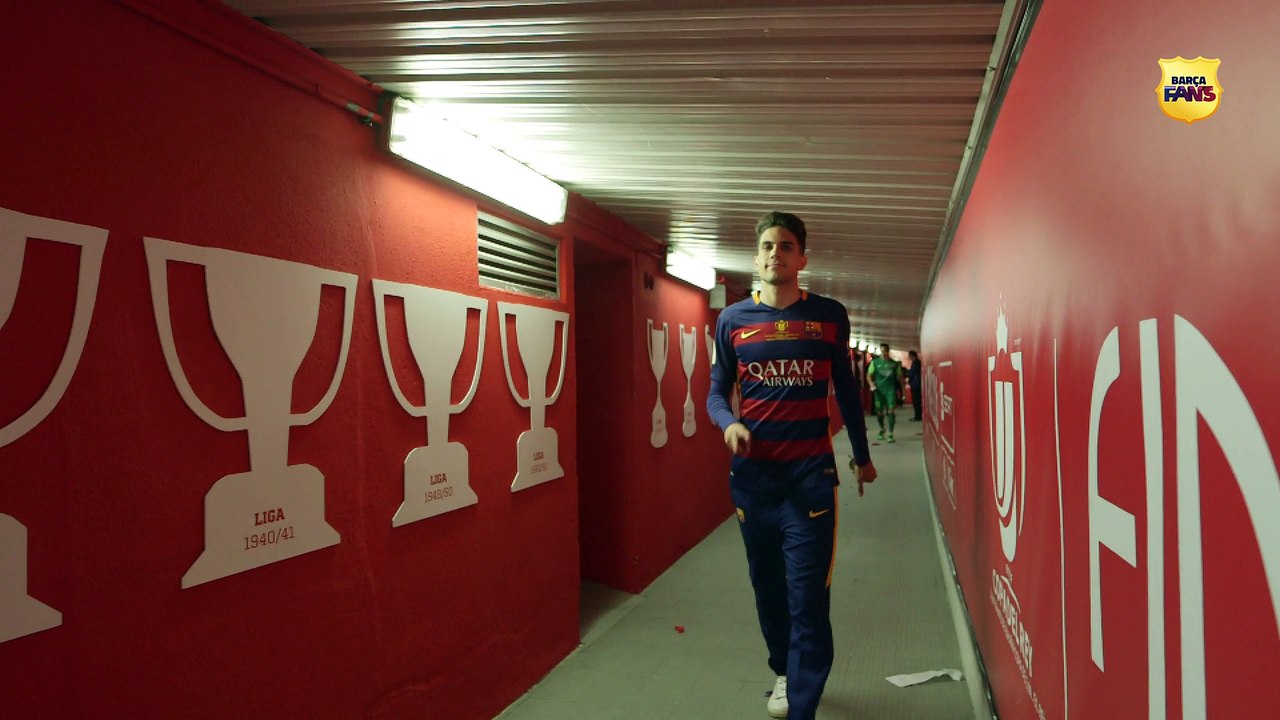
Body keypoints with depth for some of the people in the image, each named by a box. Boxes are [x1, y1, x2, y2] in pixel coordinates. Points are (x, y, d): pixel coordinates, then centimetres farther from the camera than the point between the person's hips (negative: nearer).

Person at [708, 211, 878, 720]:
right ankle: (784, 673, 38)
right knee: (767, 587, 15)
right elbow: (717, 391, 6)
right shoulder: (733, 320, 3)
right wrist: (728, 423, -16)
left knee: (808, 598, -6)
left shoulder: (830, 316, 3)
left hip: (811, 473, -2)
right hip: (752, 473, 2)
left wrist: (861, 454, 19)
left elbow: (846, 390, 12)